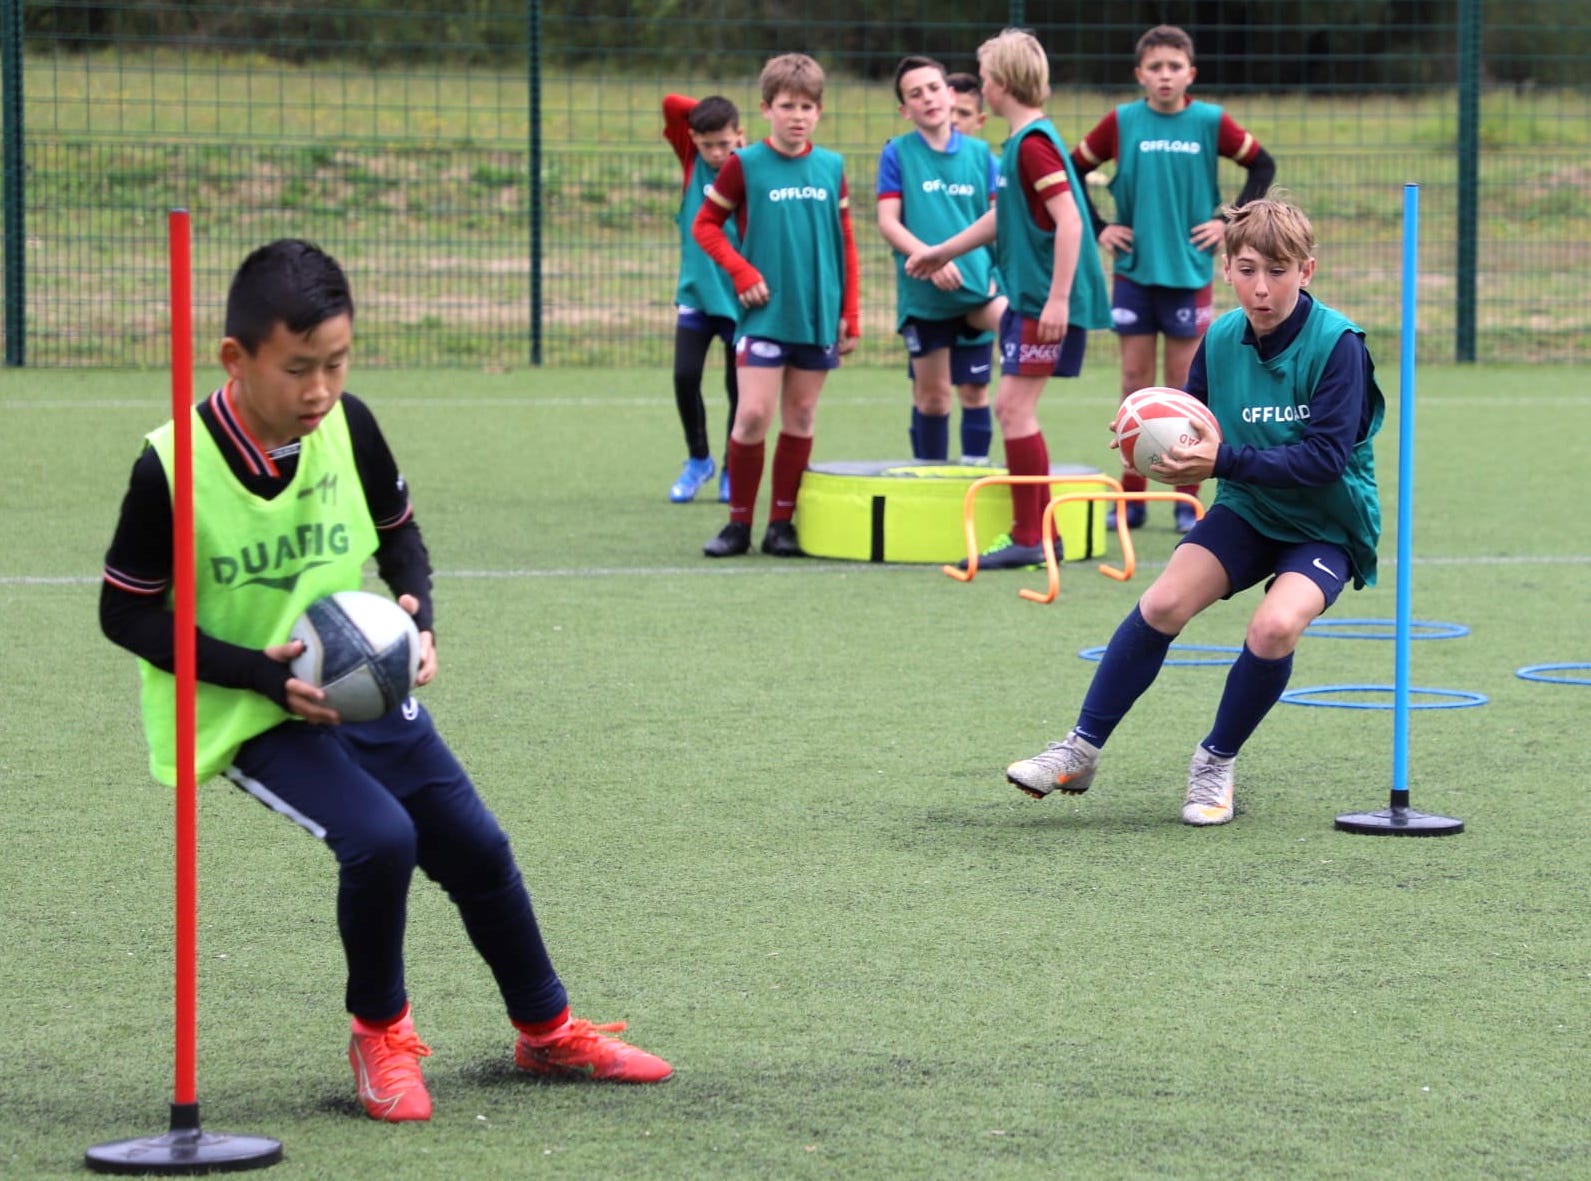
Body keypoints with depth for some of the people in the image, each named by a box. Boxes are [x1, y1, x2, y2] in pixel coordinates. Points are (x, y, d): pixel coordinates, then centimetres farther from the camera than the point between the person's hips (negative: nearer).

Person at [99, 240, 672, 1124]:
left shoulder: (349, 427, -8)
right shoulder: (173, 468, -21)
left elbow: (399, 531, 11)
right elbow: (127, 613, -13)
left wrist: (417, 614, -9)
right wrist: (263, 672, -23)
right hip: (249, 716, -5)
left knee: (476, 848, 9)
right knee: (379, 837, -26)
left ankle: (548, 1031, 33)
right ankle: (381, 1033, 0)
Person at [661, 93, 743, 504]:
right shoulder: (692, 160, -1)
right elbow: (671, 105, -8)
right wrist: (713, 114, -6)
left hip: (739, 300, -2)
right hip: (696, 295, 2)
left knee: (738, 389, 3)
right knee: (685, 376, -7)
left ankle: (733, 471, 21)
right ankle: (698, 459, 14)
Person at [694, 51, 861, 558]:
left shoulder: (832, 168, 7)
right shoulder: (744, 165, -3)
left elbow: (846, 244, 12)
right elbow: (705, 224, 5)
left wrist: (851, 315, 9)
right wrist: (741, 271, -8)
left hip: (819, 315, 3)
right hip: (765, 313, -3)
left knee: (800, 417, 6)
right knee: (753, 414, -10)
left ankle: (781, 523, 14)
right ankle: (739, 522, 2)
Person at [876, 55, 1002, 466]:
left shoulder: (980, 154, 6)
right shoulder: (897, 154, 1)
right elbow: (888, 221, -5)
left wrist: (1002, 273, -9)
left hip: (976, 290, 1)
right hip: (922, 291, -1)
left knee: (974, 389, -11)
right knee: (931, 393, 5)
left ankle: (975, 466, 1)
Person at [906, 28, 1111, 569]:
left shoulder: (1033, 143, -15)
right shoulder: (1020, 142, 15)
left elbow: (1069, 220, -22)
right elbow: (1002, 218, 28)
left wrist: (1057, 298, -26)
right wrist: (942, 252, 35)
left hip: (1047, 299, -10)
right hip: (1027, 296, 10)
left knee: (1015, 405, -10)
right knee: (1013, 408, 11)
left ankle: (1028, 539, -7)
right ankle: (1038, 530, 16)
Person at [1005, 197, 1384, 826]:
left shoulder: (1338, 344, -21)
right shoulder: (1221, 339, -4)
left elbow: (1326, 456, -27)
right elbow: (1194, 430, 8)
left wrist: (1225, 461, -32)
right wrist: (1168, 452, -16)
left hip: (1328, 526, -4)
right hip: (1246, 512, 5)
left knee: (1275, 626, -29)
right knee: (1162, 603, -17)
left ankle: (1216, 764, -4)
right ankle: (1081, 751, -3)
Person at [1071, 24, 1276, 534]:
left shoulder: (1210, 123, -4)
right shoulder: (1121, 123, -2)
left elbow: (1262, 166, 6)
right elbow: (1072, 171, 8)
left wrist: (1231, 224, 0)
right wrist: (1097, 228, 1)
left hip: (1189, 269, -1)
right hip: (1133, 268, 1)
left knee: (1183, 386, 3)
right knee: (1135, 382, 4)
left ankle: (1187, 499, 10)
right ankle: (1132, 496, 10)